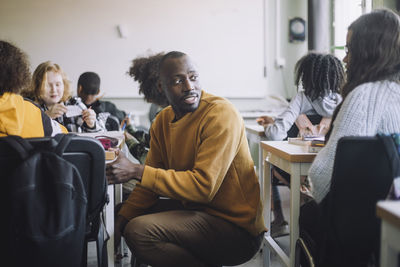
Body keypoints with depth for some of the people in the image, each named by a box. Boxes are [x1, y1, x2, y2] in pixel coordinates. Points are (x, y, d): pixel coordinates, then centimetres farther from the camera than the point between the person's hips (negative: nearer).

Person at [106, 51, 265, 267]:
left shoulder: (221, 114, -18)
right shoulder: (163, 120, 6)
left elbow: (203, 186, -25)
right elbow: (151, 182, 8)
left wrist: (136, 171, -27)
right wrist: (123, 217, -10)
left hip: (236, 227, -8)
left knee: (139, 230, -24)